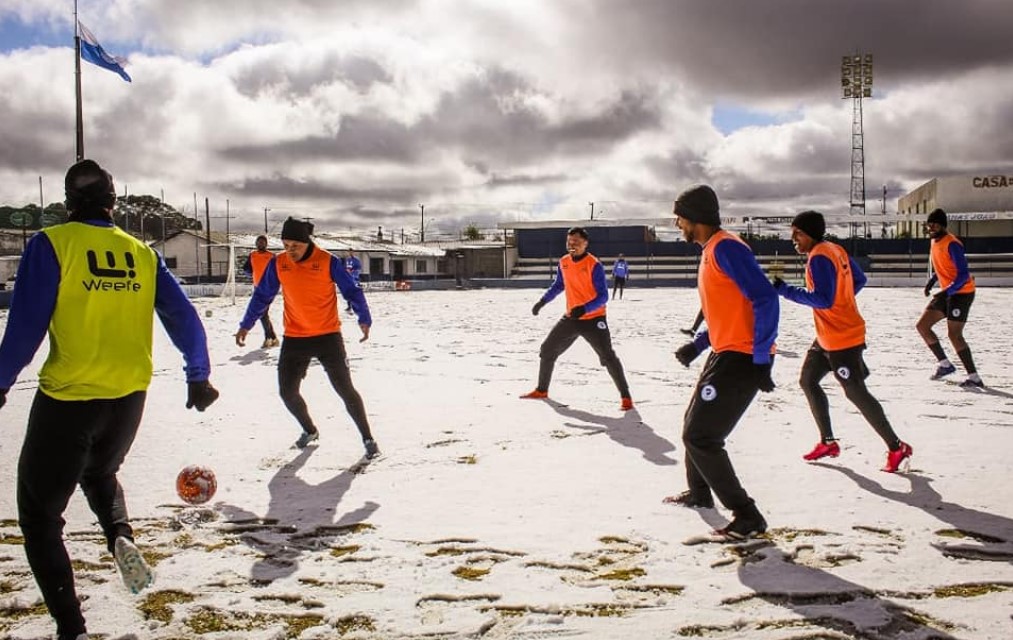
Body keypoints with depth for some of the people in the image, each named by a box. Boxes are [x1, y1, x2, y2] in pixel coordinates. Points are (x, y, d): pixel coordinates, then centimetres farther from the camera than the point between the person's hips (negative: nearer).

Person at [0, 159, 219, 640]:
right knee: (100, 473, 34)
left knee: (39, 512, 11)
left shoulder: (51, 245, -8)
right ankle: (121, 536, 5)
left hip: (68, 398, -5)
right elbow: (185, 319, 5)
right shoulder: (141, 253, 5)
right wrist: (198, 378, 16)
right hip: (129, 397, 5)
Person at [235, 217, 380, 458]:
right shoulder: (278, 264, -1)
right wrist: (246, 325, 8)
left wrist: (364, 319, -21)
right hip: (294, 339, 4)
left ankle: (368, 438, 11)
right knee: (288, 392, 5)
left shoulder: (328, 262, -11)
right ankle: (309, 430, 32)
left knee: (345, 389, -3)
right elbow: (262, 295, 9)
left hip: (328, 336, -3)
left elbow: (352, 291, -8)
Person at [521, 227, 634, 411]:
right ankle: (541, 390, 27)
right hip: (570, 318, 7)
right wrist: (542, 301, 12)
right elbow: (558, 285, 20)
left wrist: (584, 309, -33)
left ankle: (625, 397, -2)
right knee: (547, 349, 10)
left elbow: (603, 297, -20)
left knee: (608, 357, -13)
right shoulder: (563, 262, 2)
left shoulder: (594, 265, -18)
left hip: (593, 319, -7)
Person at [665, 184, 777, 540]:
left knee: (699, 437, -8)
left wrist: (760, 360, -25)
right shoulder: (711, 251, 15)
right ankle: (699, 493, 45)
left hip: (741, 359, -11)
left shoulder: (725, 248, -17)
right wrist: (697, 345, 18)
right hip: (725, 354, 11)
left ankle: (747, 518, -1)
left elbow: (765, 300, -24)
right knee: (695, 427, 24)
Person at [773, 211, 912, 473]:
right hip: (827, 336, 10)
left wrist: (785, 290, -24)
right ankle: (828, 442, 21)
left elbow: (823, 300, -26)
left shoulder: (819, 258, -20)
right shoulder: (834, 249, 8)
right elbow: (859, 280, 16)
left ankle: (897, 447, 8)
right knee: (807, 381, 14)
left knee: (856, 393, -3)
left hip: (842, 338, -10)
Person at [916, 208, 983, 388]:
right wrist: (931, 281, 9)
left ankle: (974, 378, -7)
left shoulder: (952, 244, -20)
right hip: (947, 292, 9)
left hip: (961, 292, -9)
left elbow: (963, 275, -25)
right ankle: (944, 364, 15)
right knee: (922, 326, 5)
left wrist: (947, 292, -33)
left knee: (954, 334, -13)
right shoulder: (935, 241, 8)